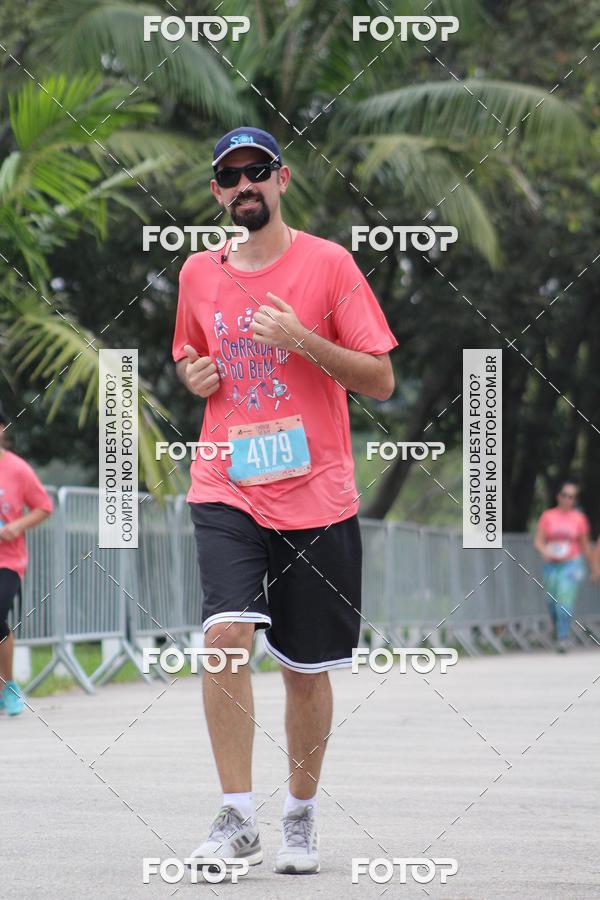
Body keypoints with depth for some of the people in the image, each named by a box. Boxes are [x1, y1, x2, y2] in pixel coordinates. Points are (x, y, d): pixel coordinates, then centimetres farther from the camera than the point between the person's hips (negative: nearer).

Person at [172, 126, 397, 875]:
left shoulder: (328, 264, -2)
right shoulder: (198, 273, 9)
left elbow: (380, 381, -3)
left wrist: (302, 339, -17)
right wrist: (193, 375, 2)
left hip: (315, 495, -1)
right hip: (226, 490, 1)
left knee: (306, 667, 5)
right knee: (226, 632, -20)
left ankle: (301, 817, 23)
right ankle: (237, 819, -15)